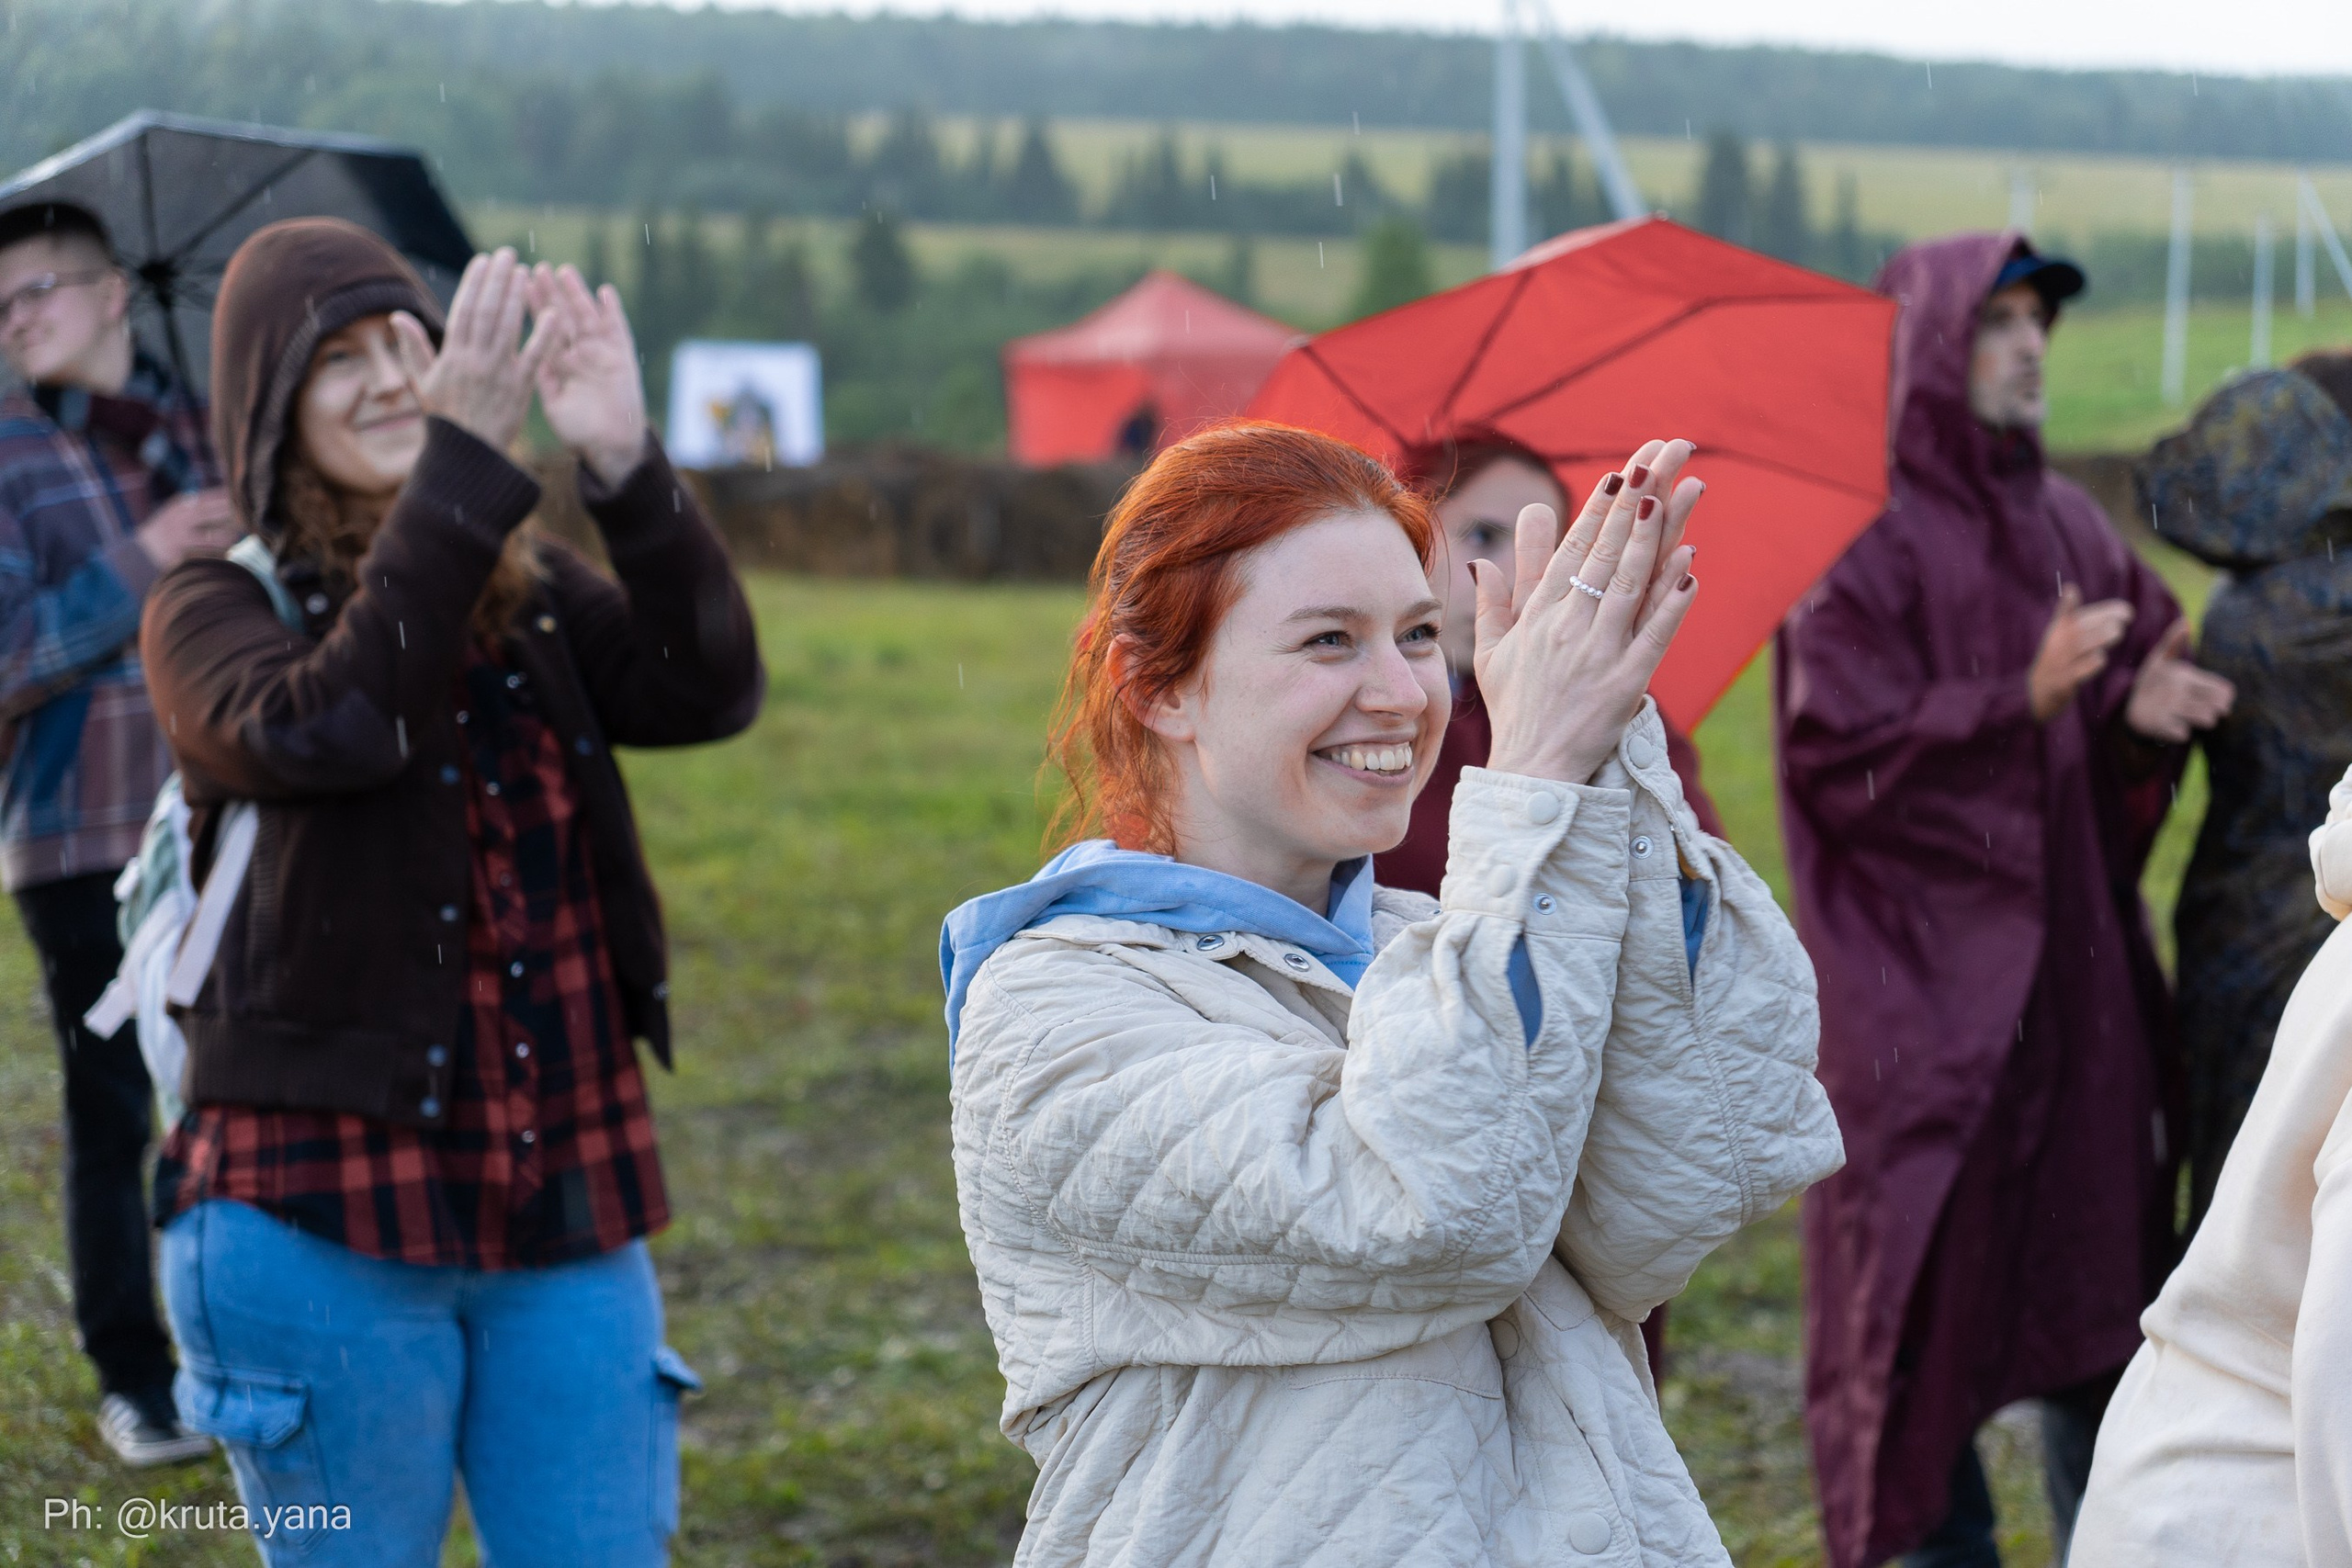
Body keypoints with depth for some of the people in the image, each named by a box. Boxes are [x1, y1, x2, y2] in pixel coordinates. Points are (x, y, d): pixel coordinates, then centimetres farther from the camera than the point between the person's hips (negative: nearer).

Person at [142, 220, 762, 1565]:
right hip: (329, 1224, -4)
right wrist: (465, 459, -29)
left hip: (568, 1213, 4)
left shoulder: (535, 597, 8)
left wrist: (626, 466, -25)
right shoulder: (217, 611, -3)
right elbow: (323, 730, -25)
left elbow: (711, 690, -11)